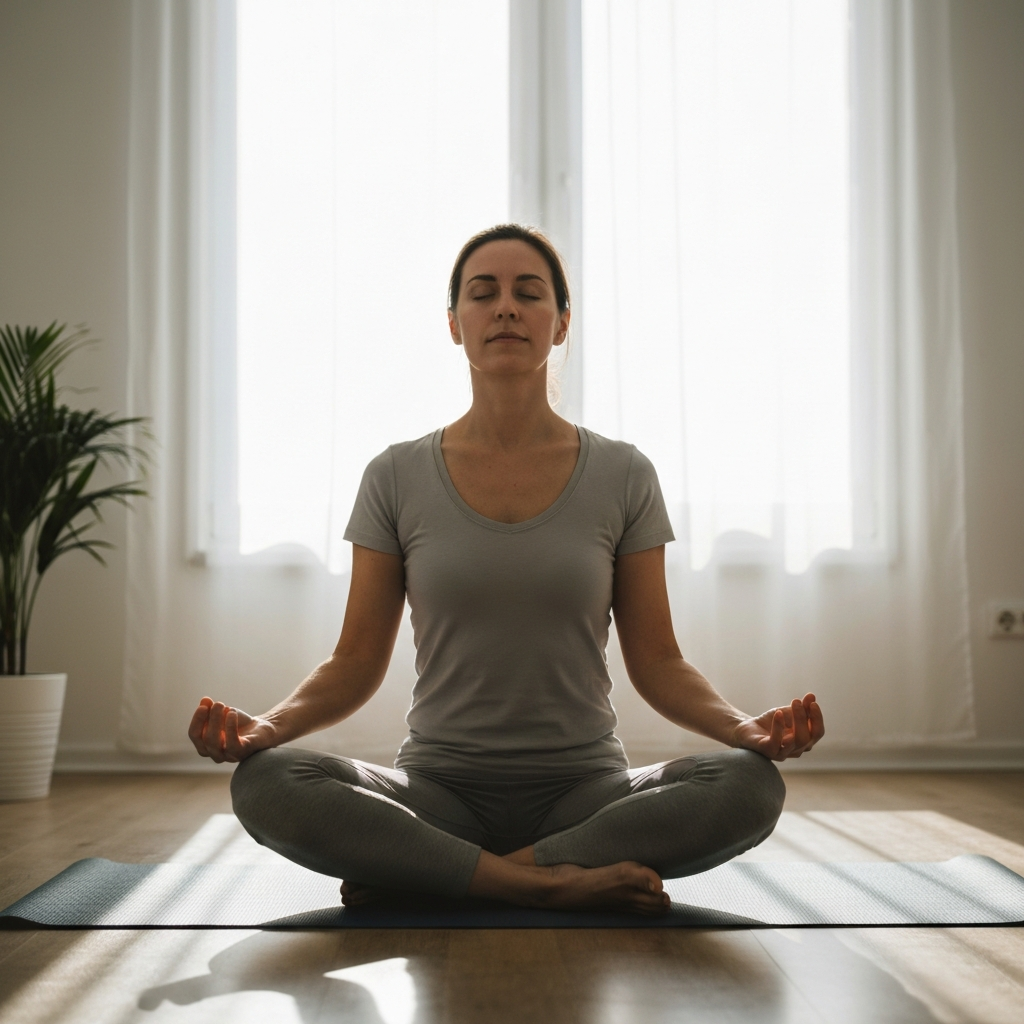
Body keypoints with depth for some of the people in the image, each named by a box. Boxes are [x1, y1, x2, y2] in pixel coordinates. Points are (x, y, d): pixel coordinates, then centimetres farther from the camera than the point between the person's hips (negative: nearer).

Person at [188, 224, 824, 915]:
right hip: (439, 789, 0)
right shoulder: (398, 478, 3)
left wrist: (744, 726, -17)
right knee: (266, 783, -27)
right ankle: (558, 881, -22)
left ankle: (415, 875, -21)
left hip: (584, 790, 1)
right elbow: (357, 664, 3)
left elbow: (657, 663, 3)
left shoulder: (622, 476, 2)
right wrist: (267, 724, -17)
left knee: (749, 786, -29)